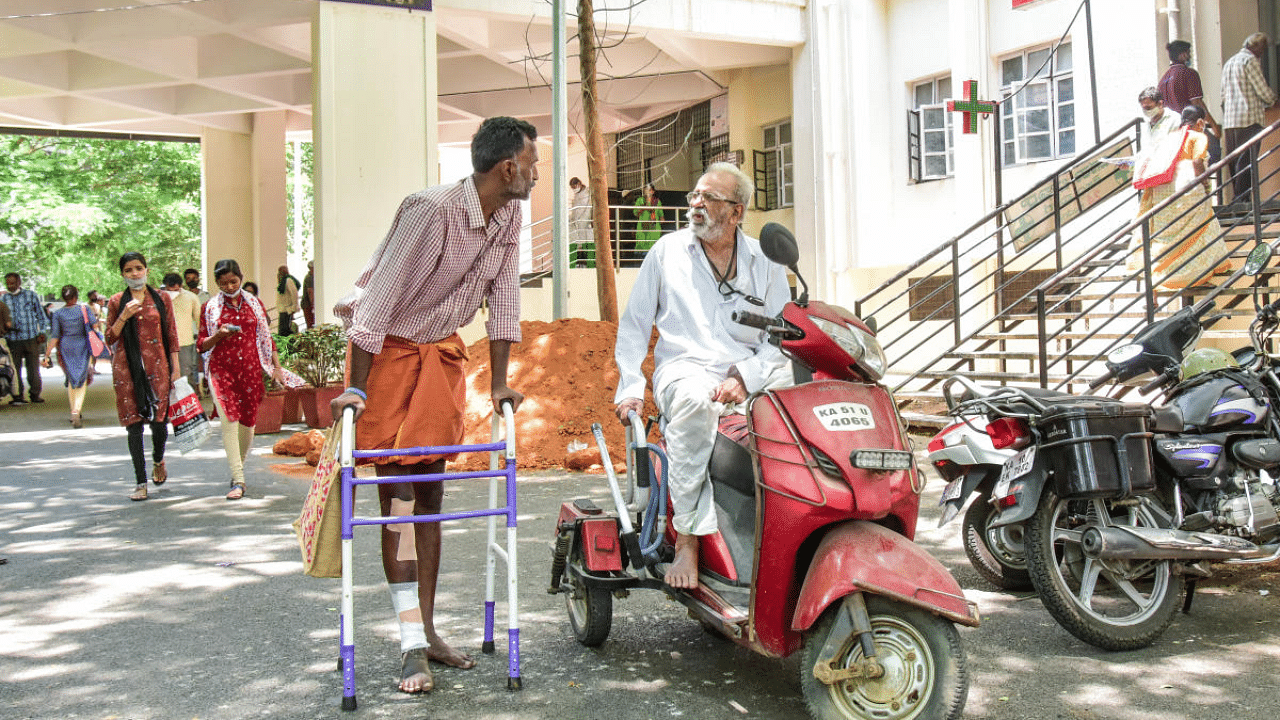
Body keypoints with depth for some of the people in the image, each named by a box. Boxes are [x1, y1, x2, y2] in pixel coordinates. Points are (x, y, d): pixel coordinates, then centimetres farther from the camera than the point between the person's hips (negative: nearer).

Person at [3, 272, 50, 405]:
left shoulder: (31, 295, 6)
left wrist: (43, 332, 1)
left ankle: (35, 394, 16)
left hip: (31, 339, -1)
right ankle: (17, 396, 6)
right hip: (13, 340, 1)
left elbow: (41, 315, 10)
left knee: (33, 368, 4)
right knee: (14, 369, -2)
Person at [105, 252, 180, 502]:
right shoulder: (116, 302, 8)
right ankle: (140, 482, 7)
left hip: (157, 364, 0)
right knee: (134, 424, 0)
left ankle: (158, 460, 31)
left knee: (159, 420, -3)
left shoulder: (162, 298, 7)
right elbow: (110, 339, 6)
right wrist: (124, 317, -9)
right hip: (127, 368, 0)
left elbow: (172, 336, 8)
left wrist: (176, 368, 3)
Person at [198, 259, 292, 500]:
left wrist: (277, 366, 9)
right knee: (229, 420, -12)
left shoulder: (255, 304, 11)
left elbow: (266, 338, 15)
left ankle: (237, 464, 30)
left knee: (248, 422, 5)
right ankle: (238, 480, -13)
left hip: (251, 368, 2)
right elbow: (201, 345, 7)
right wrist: (219, 335, -12)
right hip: (221, 369, -2)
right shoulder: (210, 308, 6)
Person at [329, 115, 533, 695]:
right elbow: (381, 293, -25)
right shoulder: (431, 209, -25)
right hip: (389, 348, -7)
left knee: (429, 493, 8)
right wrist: (356, 387, -25)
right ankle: (412, 644, -2)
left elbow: (503, 294, 3)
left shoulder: (509, 215, -3)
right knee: (397, 494, -6)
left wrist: (499, 382, 2)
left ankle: (427, 629, 16)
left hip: (442, 352, 7)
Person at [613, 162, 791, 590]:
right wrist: (630, 387, 1)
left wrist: (745, 378, -11)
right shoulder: (668, 251, 12)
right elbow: (634, 323, 13)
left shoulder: (765, 262, 13)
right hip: (685, 367, -1)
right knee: (694, 402, -39)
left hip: (750, 374, 2)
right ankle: (688, 537, -35)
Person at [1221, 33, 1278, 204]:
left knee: (1235, 161, 8)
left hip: (1229, 120, 8)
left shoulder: (1229, 62, 21)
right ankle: (1242, 200, -13)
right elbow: (1263, 91, -7)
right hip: (1248, 119, -8)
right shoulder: (1250, 60, -5)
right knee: (1246, 162, -9)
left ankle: (1236, 199, 7)